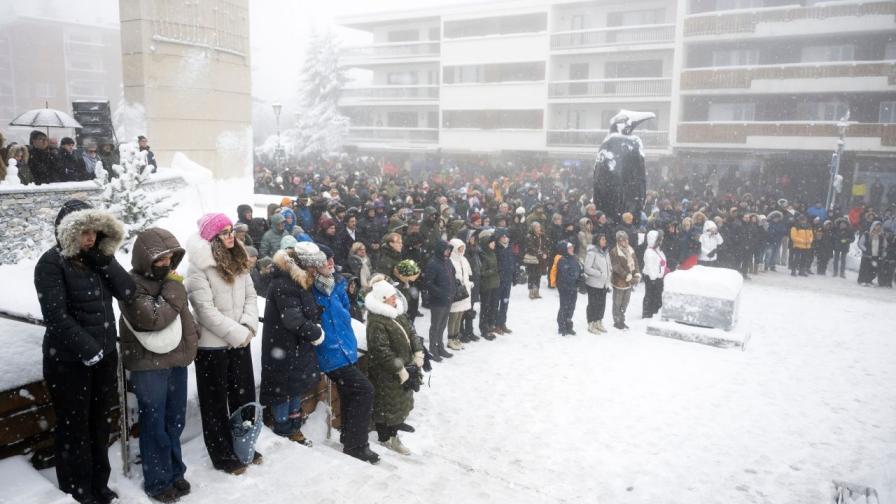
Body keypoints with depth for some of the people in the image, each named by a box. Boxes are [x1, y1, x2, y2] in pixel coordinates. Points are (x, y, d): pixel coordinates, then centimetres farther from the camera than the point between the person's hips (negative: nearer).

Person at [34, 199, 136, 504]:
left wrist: (103, 258, -14)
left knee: (99, 423, 16)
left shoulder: (97, 259, 6)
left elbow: (128, 292, -5)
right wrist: (88, 350, -20)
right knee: (74, 427, 6)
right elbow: (57, 316, -19)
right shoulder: (52, 263, -12)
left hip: (105, 356, 6)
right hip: (69, 362, -6)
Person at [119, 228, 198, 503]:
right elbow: (153, 318, -25)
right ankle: (158, 481, 17)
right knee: (155, 425, 2)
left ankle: (174, 472, 31)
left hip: (176, 359, 7)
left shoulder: (168, 278, 9)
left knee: (175, 421, 16)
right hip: (148, 365, -7)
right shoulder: (132, 284, -15)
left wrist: (190, 342, 10)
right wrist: (173, 287, -18)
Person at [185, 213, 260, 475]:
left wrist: (249, 326, -9)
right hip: (212, 345, -6)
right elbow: (206, 310, -18)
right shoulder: (199, 267, -14)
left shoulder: (238, 261, 7)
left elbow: (250, 295, 6)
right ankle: (222, 456, 22)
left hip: (240, 342, 7)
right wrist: (238, 333, -17)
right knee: (216, 402, 9)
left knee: (244, 395, 17)